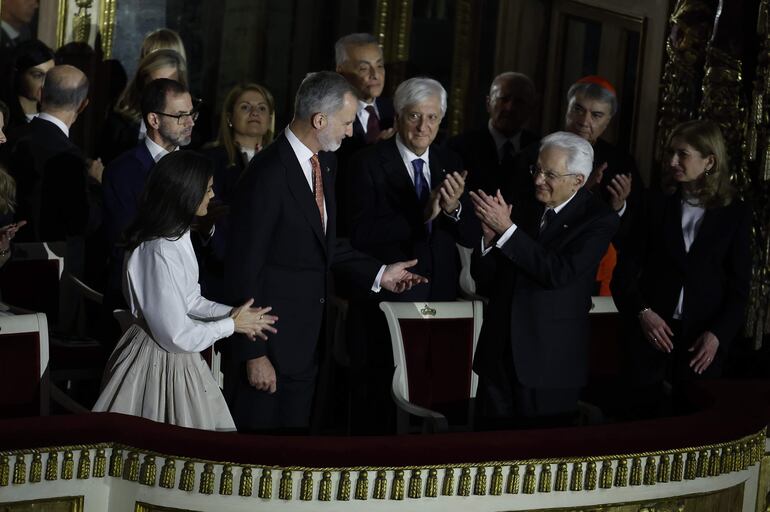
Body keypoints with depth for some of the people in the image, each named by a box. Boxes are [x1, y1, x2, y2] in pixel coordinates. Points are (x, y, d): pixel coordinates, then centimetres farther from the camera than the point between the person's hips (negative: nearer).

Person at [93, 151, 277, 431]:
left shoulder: (177, 237, 3)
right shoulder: (160, 253, -27)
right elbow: (176, 337, -24)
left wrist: (231, 312, -1)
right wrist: (232, 324, -12)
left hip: (177, 360, 9)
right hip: (164, 363, -9)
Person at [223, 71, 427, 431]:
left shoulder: (323, 163, 7)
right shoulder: (268, 174, -20)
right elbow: (244, 269, -18)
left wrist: (378, 274, 8)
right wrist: (253, 354, -17)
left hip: (306, 341, 8)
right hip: (270, 345, -8)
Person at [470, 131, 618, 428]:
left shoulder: (598, 219, -6)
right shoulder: (523, 210, 6)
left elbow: (559, 273, -21)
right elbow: (484, 278, 7)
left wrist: (507, 229, -20)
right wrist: (490, 235, -11)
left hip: (550, 364, -4)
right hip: (499, 355, 4)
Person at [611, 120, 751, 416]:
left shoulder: (735, 214, 1)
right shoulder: (656, 203, 3)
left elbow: (739, 285, 3)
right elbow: (626, 267, 3)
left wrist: (718, 334, -8)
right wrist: (642, 313, -11)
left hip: (705, 337, -1)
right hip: (651, 330, 1)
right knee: (642, 413, 3)